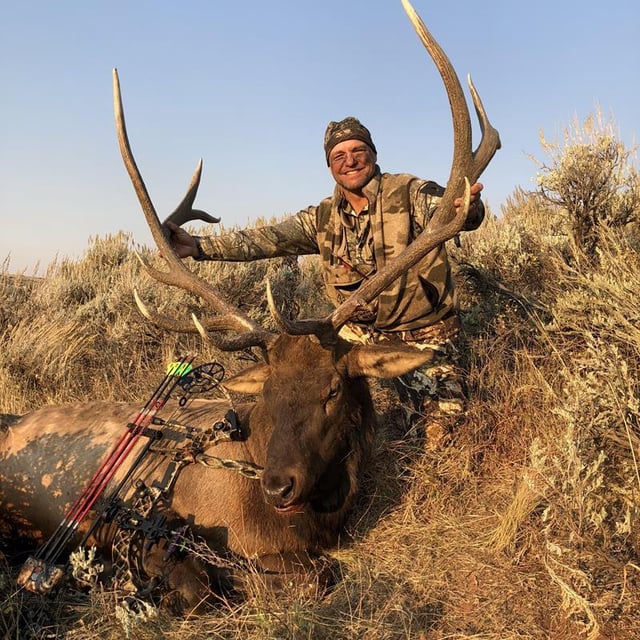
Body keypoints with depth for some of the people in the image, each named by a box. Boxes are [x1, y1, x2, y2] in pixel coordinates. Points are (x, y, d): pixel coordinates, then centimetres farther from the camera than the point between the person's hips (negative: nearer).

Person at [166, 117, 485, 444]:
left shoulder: (411, 194, -13)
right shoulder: (323, 218, 0)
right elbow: (267, 238, -5)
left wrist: (467, 207, -57)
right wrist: (199, 245, -16)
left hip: (425, 336, -4)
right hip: (359, 331, 4)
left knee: (437, 438, -6)